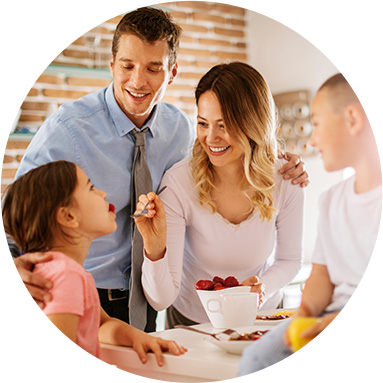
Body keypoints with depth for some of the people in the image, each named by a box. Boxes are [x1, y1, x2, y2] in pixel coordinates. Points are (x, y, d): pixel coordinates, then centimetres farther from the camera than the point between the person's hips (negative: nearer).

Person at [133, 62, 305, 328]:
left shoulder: (285, 182, -15)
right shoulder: (179, 182, -21)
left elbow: (289, 259, 4)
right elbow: (161, 299, -20)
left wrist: (263, 286, -16)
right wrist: (155, 248, -39)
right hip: (193, 323, -2)